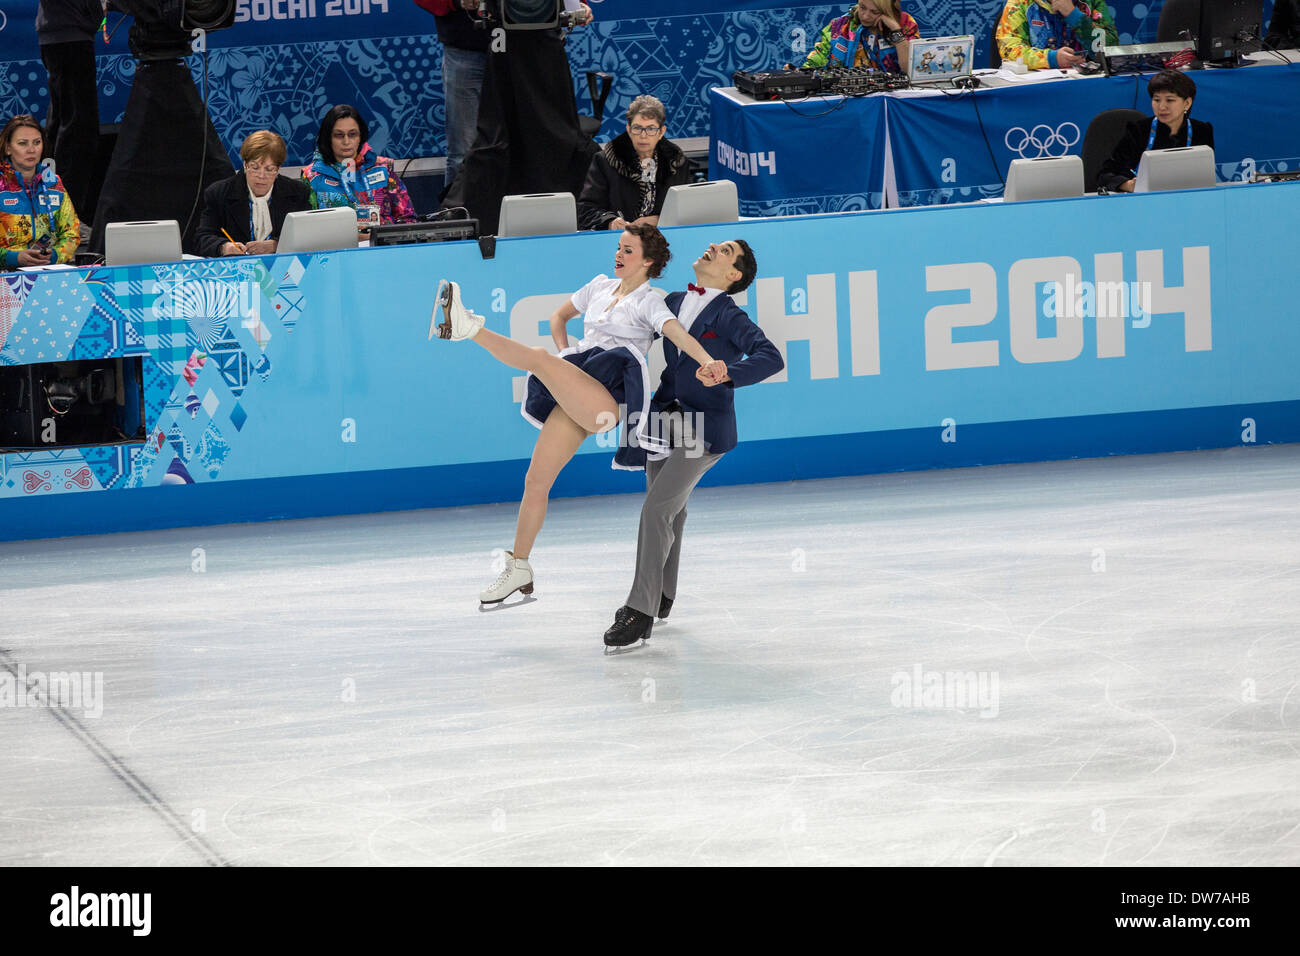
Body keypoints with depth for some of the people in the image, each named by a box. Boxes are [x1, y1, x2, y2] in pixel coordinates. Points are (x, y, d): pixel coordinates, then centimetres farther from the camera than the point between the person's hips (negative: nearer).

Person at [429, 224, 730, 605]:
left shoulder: (648, 301, 3)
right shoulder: (601, 286, 23)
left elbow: (677, 332, -15)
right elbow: (559, 316, 37)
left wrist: (707, 362, -35)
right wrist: (566, 363, 20)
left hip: (607, 398, -7)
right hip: (573, 398, 7)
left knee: (539, 357, -31)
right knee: (536, 481, 3)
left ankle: (468, 328, -33)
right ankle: (518, 570, 10)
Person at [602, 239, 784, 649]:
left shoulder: (728, 316, -13)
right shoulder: (674, 303, 8)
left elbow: (771, 357, -26)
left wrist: (728, 373, -41)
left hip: (704, 429, -7)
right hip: (665, 419, 7)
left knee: (657, 510, -15)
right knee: (670, 509, 21)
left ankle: (641, 612, -12)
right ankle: (661, 596, 38)